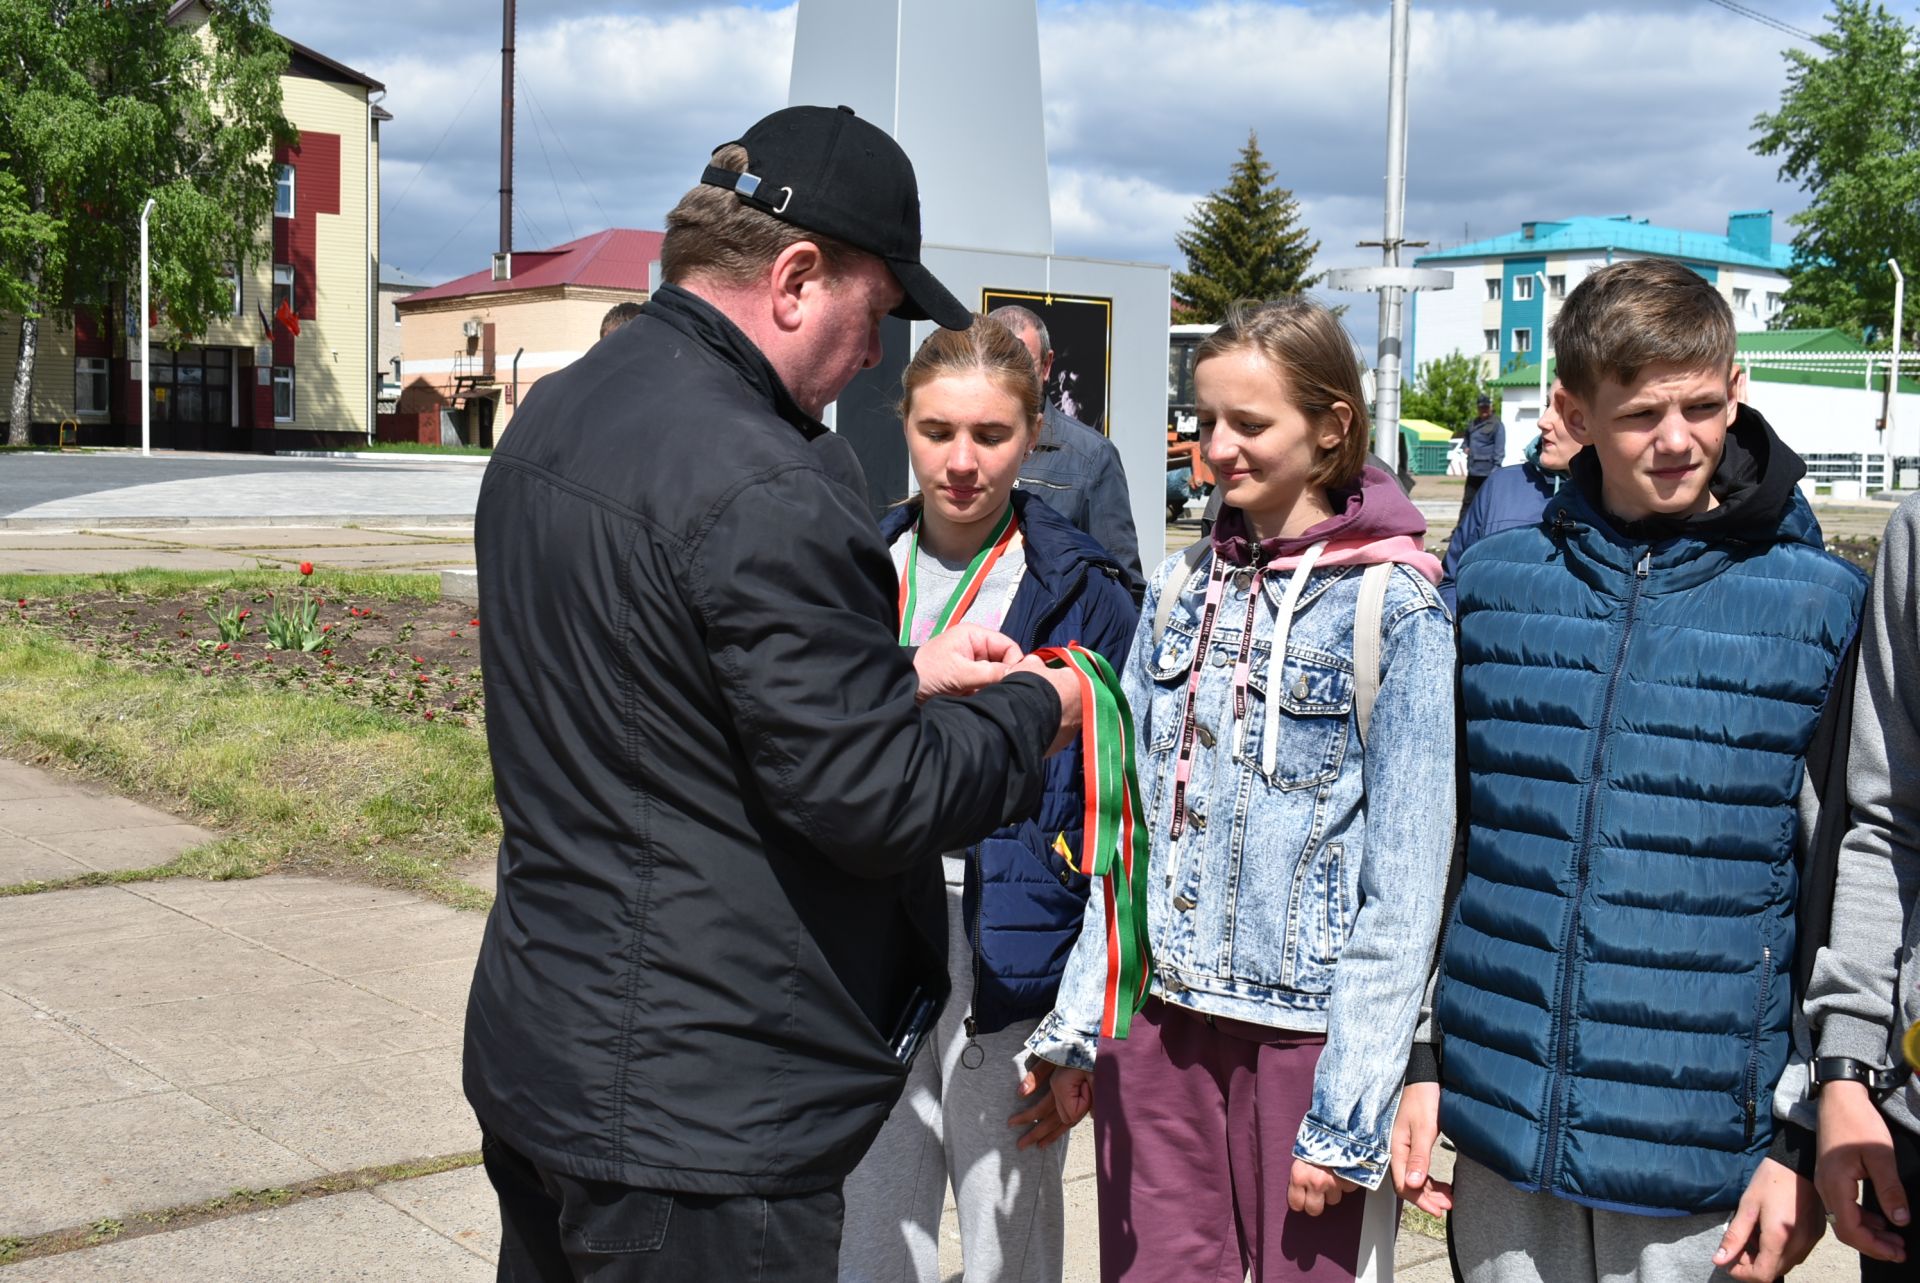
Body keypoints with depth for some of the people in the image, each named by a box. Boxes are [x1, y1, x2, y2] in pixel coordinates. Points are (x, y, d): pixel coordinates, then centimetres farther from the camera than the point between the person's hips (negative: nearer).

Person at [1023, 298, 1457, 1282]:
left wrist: (1346, 1114, -13)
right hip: (1158, 1019, 4)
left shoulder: (1395, 609, -9)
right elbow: (1133, 826, 10)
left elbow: (1405, 884, -10)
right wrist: (1079, 1024, 9)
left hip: (1308, 1029, -4)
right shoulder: (1180, 588, 6)